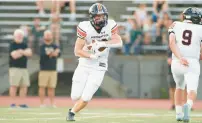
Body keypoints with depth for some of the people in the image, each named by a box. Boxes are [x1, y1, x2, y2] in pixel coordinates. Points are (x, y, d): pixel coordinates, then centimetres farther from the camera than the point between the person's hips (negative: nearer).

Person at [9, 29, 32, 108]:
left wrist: (21, 51, -11)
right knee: (14, 86, -7)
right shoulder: (12, 45, -3)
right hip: (14, 68, -6)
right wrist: (25, 52, -4)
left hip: (24, 68, 6)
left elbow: (30, 53, 3)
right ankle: (13, 103, -5)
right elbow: (14, 55, -15)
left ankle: (22, 103, 7)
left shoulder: (24, 45, 16)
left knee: (24, 86, 2)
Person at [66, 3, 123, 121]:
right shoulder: (85, 28, -17)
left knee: (85, 98, -9)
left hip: (99, 68, 0)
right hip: (84, 66, 0)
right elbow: (77, 51, -16)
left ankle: (72, 113, 17)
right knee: (75, 96, -1)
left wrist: (103, 44, -33)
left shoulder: (110, 25, -10)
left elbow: (119, 42, -20)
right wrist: (91, 56, -31)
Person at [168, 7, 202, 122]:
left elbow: (172, 42, -5)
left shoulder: (176, 25, 11)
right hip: (192, 62, -3)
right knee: (192, 89, -9)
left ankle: (179, 113, 23)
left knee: (180, 87, 26)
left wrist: (180, 58, -14)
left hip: (176, 62, 3)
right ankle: (188, 105, -40)